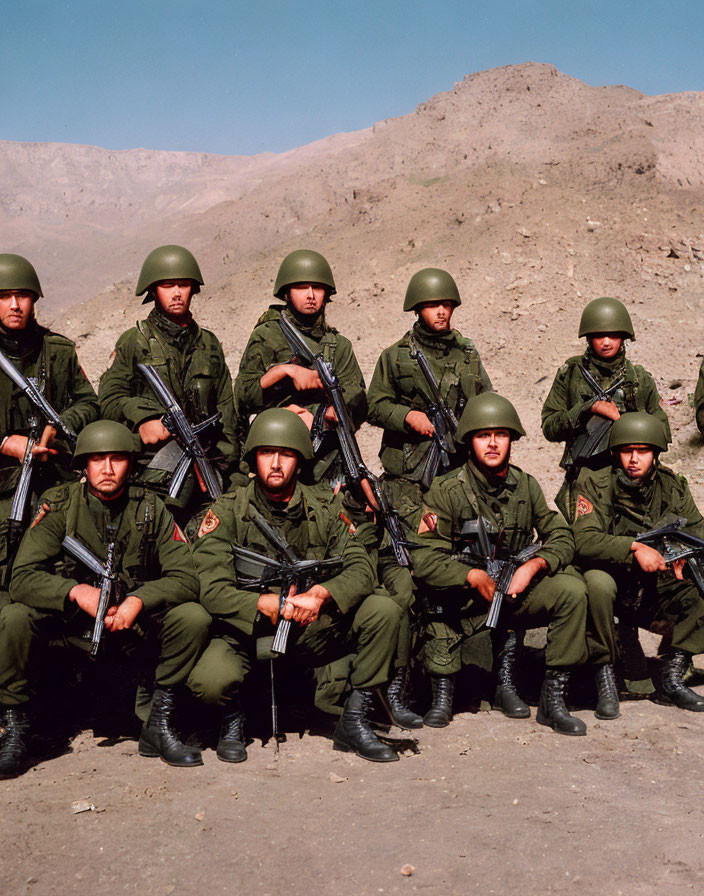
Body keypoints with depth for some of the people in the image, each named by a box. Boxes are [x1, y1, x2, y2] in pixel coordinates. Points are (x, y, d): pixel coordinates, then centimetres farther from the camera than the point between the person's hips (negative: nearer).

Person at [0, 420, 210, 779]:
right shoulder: (60, 505, -6)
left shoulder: (151, 509, -3)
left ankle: (159, 725, -8)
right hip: (71, 626, -1)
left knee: (193, 617, -24)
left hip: (135, 626, 1)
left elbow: (187, 580, -9)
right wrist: (77, 591, -31)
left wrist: (139, 600, -26)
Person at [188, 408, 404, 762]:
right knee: (209, 680, -34)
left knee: (383, 610, -19)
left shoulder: (325, 508, 1)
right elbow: (212, 590, -15)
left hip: (312, 628, 3)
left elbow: (360, 568, -6)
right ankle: (233, 718, 7)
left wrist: (321, 593, -26)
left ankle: (353, 723, -3)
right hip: (247, 630, -3)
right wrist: (271, 604, -28)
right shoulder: (227, 511, -7)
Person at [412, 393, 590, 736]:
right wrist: (474, 576, -26)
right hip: (464, 599, -3)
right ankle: (442, 695, 13)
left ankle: (553, 699, -13)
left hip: (517, 590, 3)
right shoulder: (446, 491, -9)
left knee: (572, 589, -22)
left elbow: (562, 538, 2)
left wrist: (534, 565, -17)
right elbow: (425, 560, -15)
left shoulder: (526, 486, 3)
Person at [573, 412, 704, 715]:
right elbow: (584, 541, -23)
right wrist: (634, 547, -33)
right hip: (611, 577, -4)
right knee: (597, 582, -36)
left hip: (656, 590, 5)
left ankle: (671, 679, -3)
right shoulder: (595, 484, -12)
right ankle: (604, 677, -19)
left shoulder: (673, 486, 2)